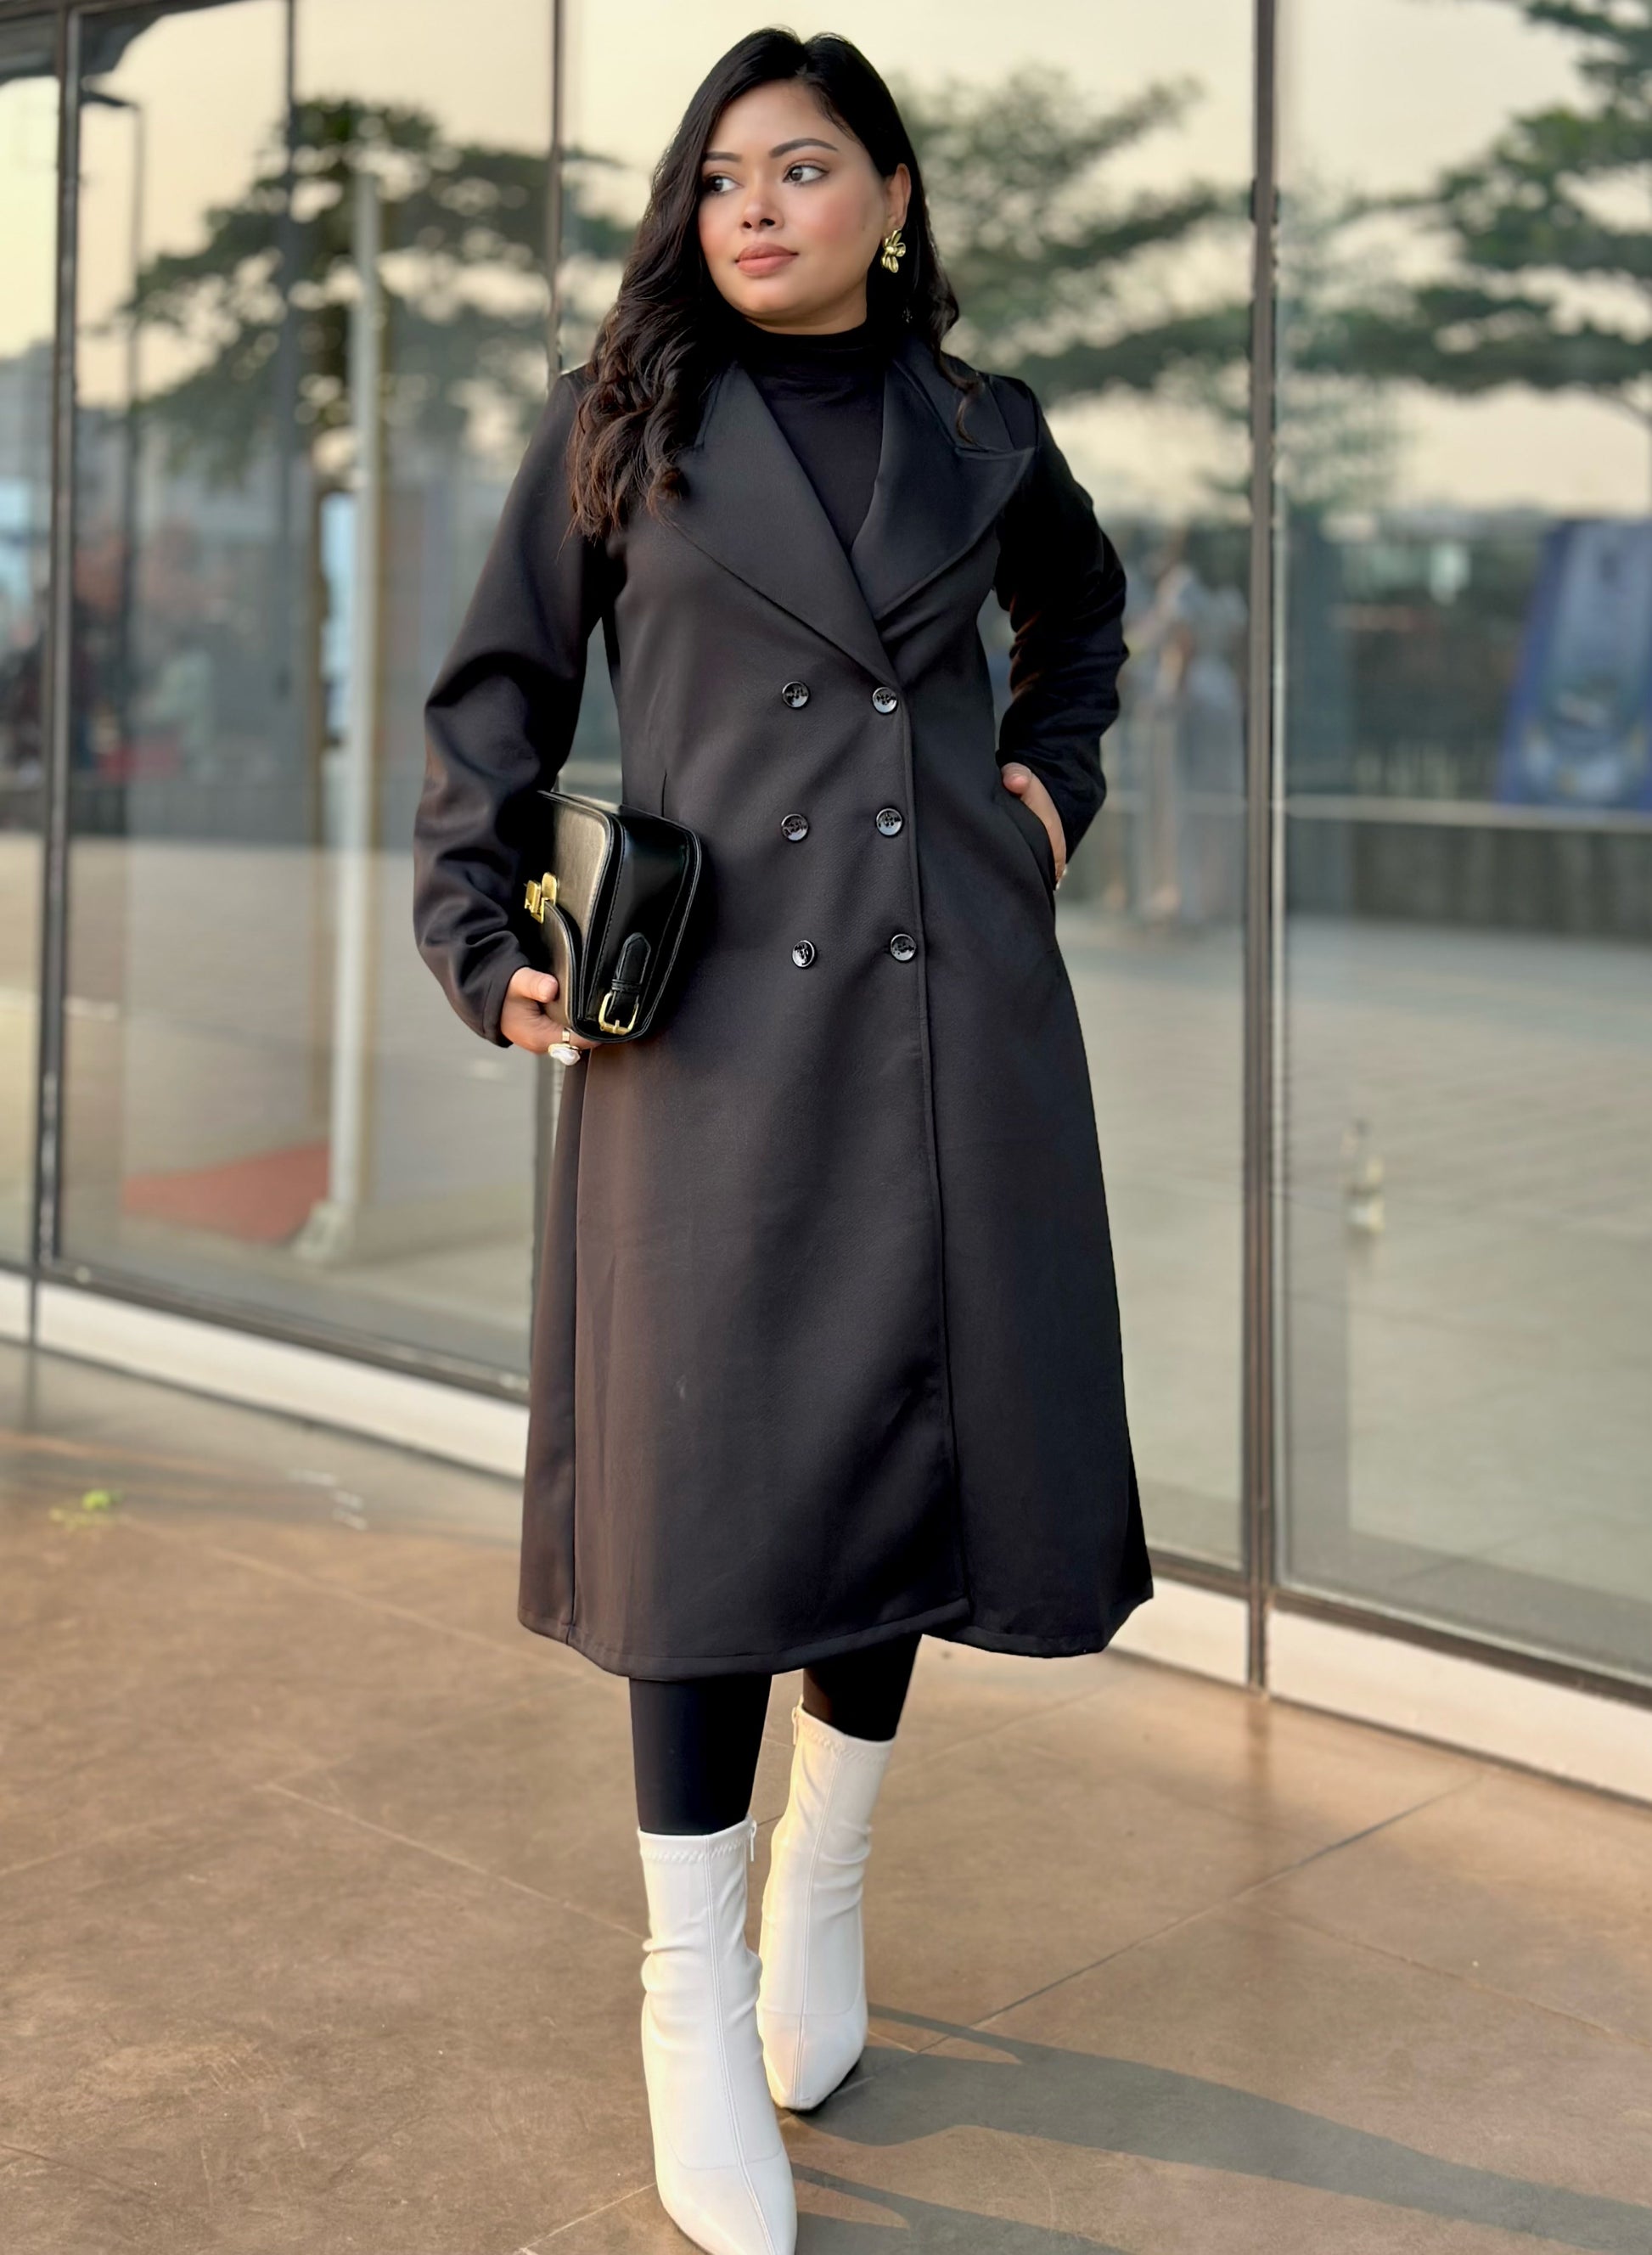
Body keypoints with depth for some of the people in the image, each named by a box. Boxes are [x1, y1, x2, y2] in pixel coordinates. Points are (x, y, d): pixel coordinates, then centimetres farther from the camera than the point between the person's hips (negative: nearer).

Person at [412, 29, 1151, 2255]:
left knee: (909, 1443, 7)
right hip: (712, 1012, -3)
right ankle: (693, 2009, 4)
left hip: (947, 1000, 3)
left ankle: (822, 1886, 28)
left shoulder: (981, 431, 12)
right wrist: (484, 942, -2)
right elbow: (497, 694, 9)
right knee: (713, 1473, -5)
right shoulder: (619, 425, 6)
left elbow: (1084, 614, 31)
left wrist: (1052, 778, 15)